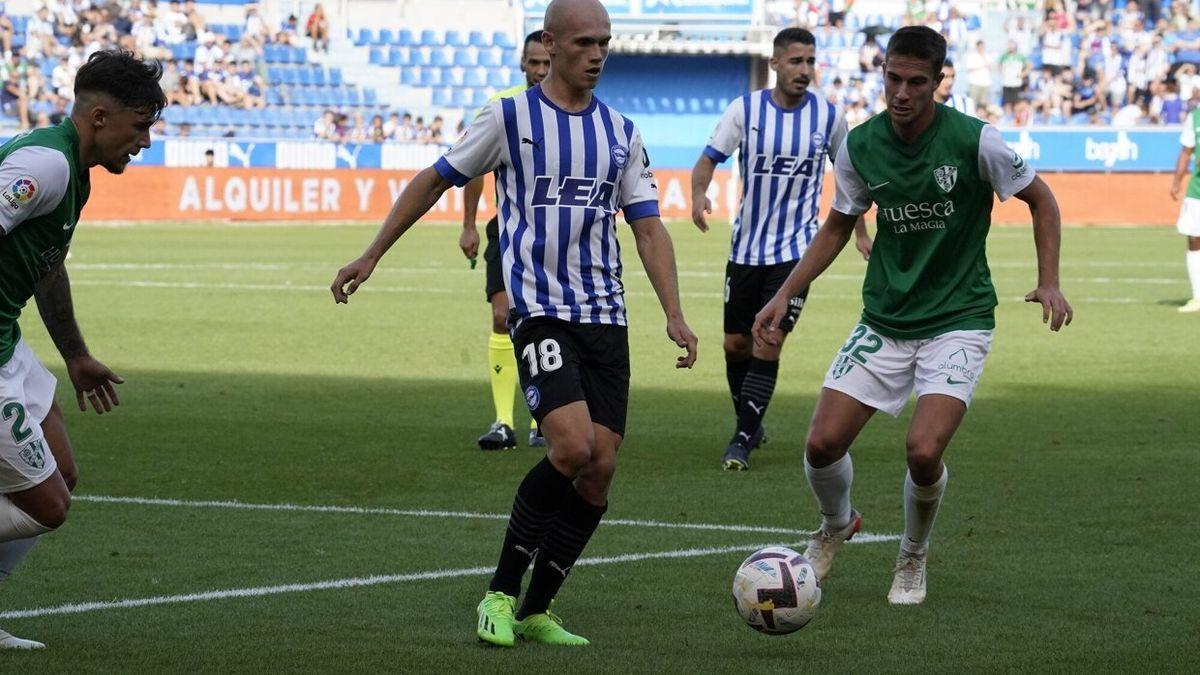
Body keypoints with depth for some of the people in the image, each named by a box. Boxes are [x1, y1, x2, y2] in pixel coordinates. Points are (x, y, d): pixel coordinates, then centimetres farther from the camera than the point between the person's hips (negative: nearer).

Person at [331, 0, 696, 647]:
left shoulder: (622, 132, 12)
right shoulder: (510, 117, 0)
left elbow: (648, 227, 10)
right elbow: (433, 180, 10)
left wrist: (674, 315, -3)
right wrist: (372, 255, 11)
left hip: (606, 317, 5)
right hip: (540, 311, -5)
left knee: (600, 470, -1)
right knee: (573, 448, -22)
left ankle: (536, 611, 13)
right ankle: (500, 593, -6)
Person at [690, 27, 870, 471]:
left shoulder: (829, 115, -2)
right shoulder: (745, 109, -5)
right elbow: (709, 159, -5)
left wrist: (860, 232, 15)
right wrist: (699, 193, -27)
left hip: (796, 250, -1)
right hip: (746, 246, 1)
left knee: (768, 346, -12)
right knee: (736, 344, 8)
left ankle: (742, 440, -8)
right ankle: (749, 425, 30)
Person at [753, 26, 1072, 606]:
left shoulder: (974, 141, -14)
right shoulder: (860, 146, -3)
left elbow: (1040, 199, 1)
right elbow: (838, 226, 13)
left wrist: (1049, 283, -10)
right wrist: (786, 294, 5)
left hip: (958, 321, -4)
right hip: (883, 321, 4)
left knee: (923, 451, -22)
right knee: (823, 444, -7)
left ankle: (913, 558, 10)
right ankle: (836, 526, 29)